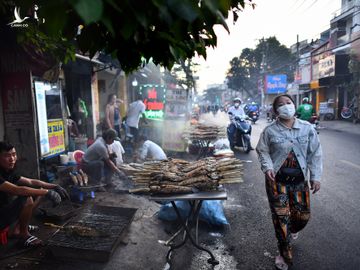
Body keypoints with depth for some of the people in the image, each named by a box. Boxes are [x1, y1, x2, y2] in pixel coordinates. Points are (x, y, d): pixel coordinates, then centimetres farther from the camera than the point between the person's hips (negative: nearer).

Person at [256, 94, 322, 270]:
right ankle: (285, 255, 22)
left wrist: (315, 177, 0)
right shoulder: (270, 131, -9)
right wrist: (268, 167, -18)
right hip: (277, 181, -2)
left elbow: (315, 153, 3)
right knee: (281, 217, 1)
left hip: (300, 180, 3)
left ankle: (292, 231, 51)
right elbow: (262, 151, -1)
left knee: (303, 215, 12)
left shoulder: (307, 128, -3)